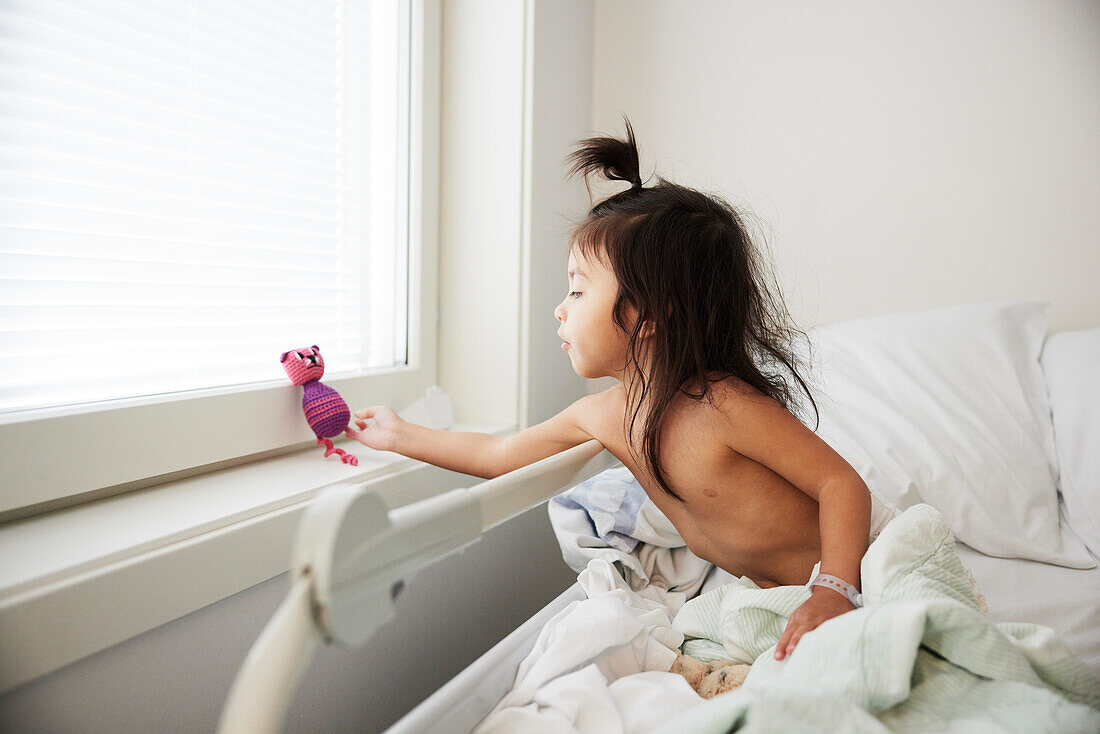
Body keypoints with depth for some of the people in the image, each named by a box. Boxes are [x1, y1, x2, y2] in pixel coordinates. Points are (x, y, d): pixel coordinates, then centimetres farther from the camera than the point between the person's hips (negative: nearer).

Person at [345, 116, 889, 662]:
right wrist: (401, 435, 16)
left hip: (833, 568, -7)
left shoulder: (724, 405, -28)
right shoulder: (606, 414, -4)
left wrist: (833, 592, -36)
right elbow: (501, 455, 9)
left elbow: (844, 483, -23)